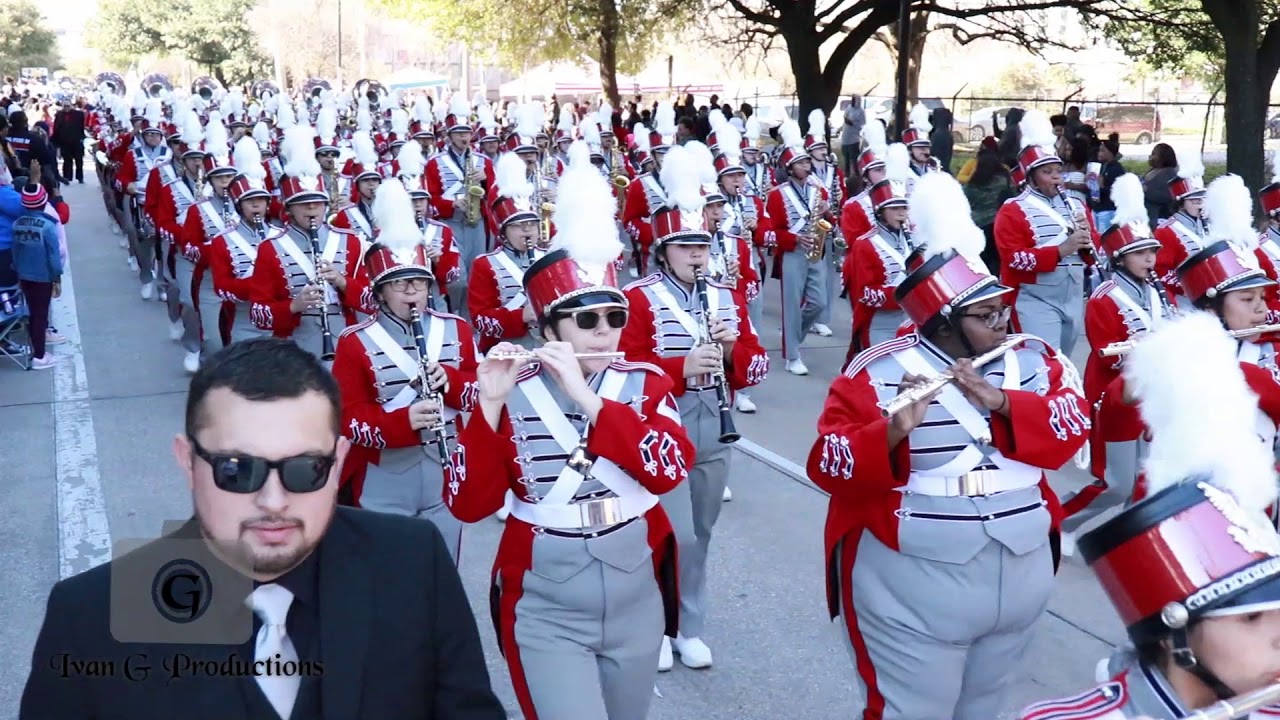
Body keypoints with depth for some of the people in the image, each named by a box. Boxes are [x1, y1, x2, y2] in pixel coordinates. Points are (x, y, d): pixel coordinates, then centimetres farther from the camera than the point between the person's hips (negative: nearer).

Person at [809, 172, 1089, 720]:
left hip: (1020, 577, 6)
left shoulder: (1034, 359, 2)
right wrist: (893, 431, -37)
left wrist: (999, 400, -26)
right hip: (913, 586, -5)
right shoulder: (879, 374, -13)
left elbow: (1072, 426, -11)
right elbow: (828, 466, -19)